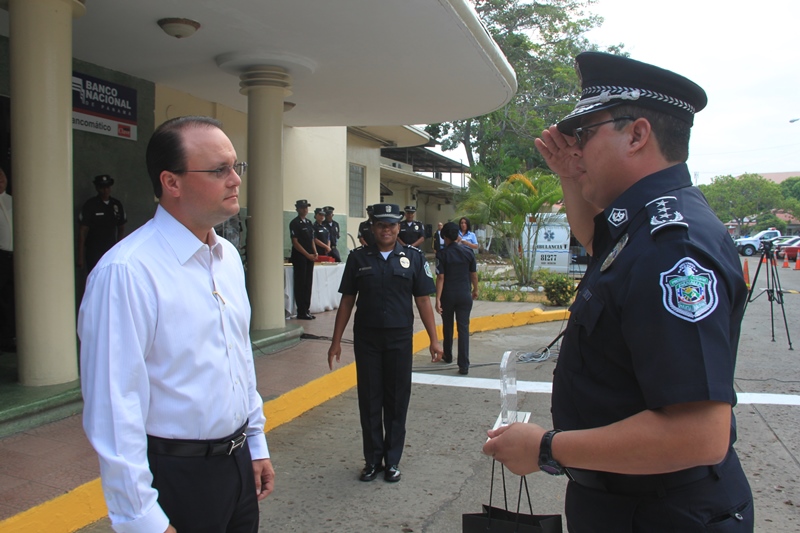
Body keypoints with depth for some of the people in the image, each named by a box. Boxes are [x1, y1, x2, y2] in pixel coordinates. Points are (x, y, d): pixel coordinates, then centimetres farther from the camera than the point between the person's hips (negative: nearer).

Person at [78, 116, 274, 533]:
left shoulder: (229, 256, 5)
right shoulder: (127, 272, -21)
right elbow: (113, 408, -21)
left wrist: (256, 444, 14)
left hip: (238, 463, 7)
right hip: (176, 478, -7)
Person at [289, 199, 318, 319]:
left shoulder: (309, 223, 14)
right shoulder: (294, 223, -8)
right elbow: (295, 242, -12)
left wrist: (315, 253, 3)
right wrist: (307, 255, -15)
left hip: (309, 257, 7)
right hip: (299, 257, -7)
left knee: (308, 284, 9)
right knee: (300, 284, -2)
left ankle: (307, 310, 16)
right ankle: (301, 312, 3)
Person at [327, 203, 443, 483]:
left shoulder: (413, 257, 0)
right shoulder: (358, 258, 1)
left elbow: (423, 301, 2)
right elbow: (347, 301, 4)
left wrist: (434, 340, -2)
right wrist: (336, 341, 2)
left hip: (400, 339, 0)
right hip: (366, 339, 1)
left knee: (397, 402, 8)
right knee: (369, 400, 8)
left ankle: (392, 460, 22)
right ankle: (373, 459, 23)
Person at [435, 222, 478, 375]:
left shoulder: (442, 254, -8)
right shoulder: (468, 253, 0)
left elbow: (440, 277, -12)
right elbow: (474, 275, 7)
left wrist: (438, 299, -12)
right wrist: (475, 290, 24)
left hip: (447, 296, -1)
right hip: (464, 296, 1)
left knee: (447, 327, 18)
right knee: (463, 329, 0)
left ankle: (447, 356, 36)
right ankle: (464, 366, -5)